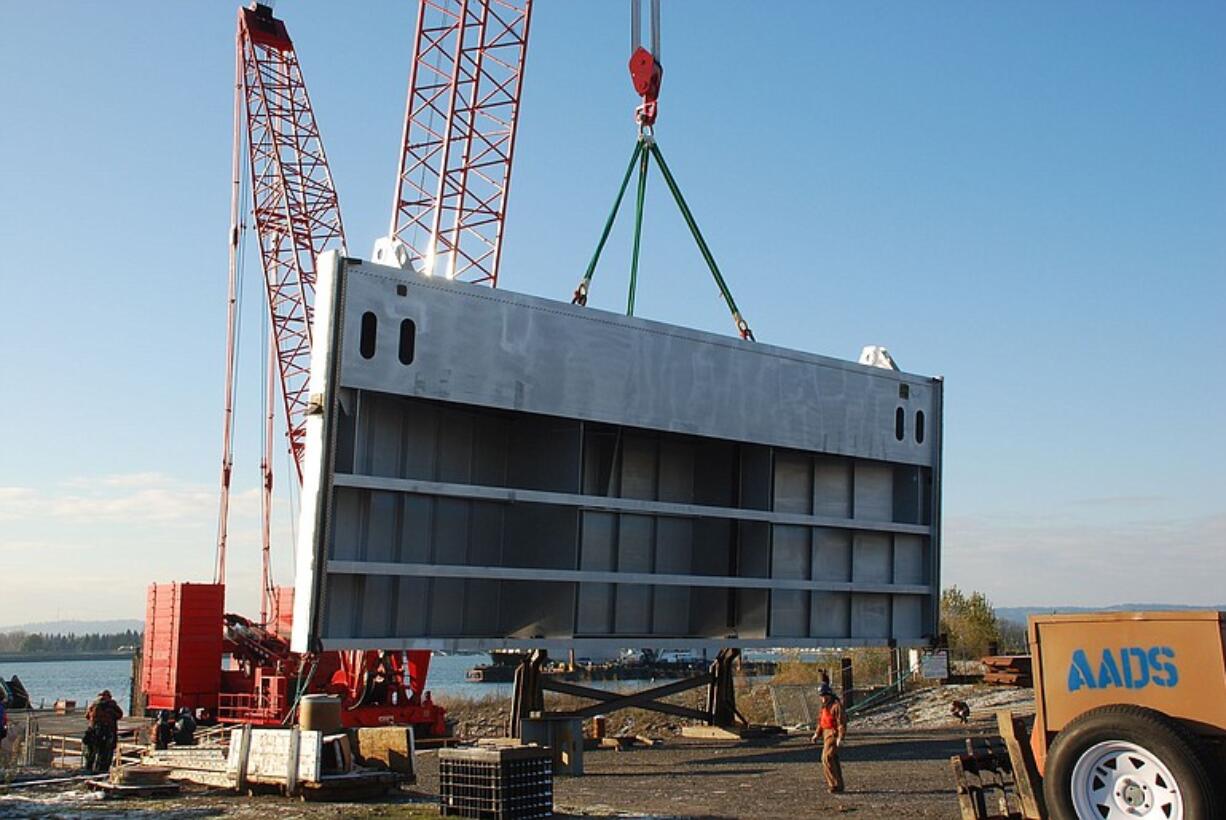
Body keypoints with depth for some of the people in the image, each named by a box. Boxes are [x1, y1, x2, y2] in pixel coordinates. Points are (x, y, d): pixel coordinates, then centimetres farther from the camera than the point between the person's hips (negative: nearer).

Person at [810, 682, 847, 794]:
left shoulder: (836, 705, -15)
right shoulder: (825, 706, 15)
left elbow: (842, 722, -20)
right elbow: (821, 721, 20)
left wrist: (840, 738, -27)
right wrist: (817, 734, 10)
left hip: (833, 734, -10)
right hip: (827, 734, 10)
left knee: (827, 758, -16)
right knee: (832, 759, 13)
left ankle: (835, 784, -12)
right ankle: (838, 785, 19)